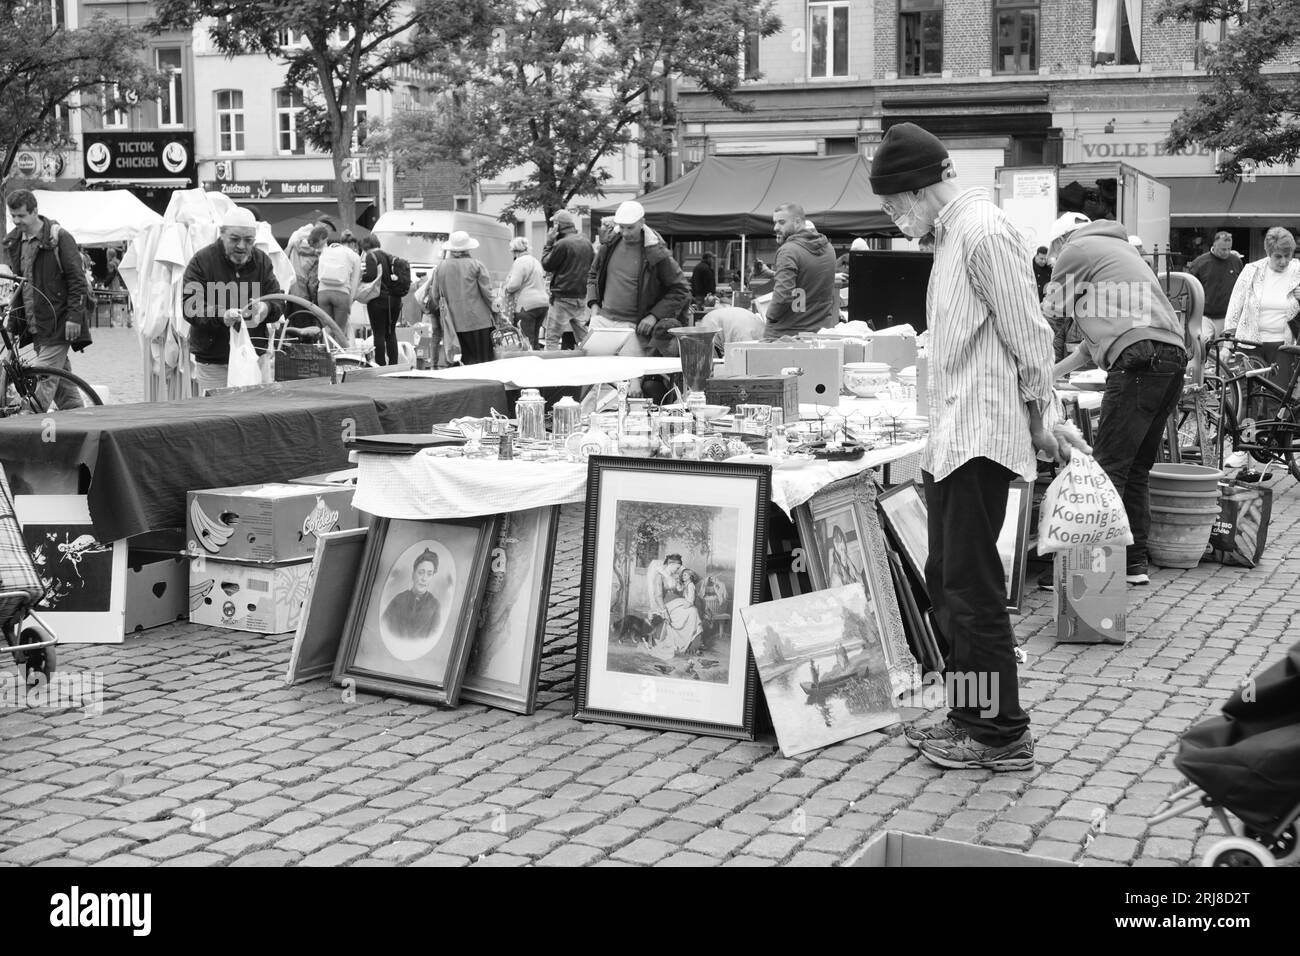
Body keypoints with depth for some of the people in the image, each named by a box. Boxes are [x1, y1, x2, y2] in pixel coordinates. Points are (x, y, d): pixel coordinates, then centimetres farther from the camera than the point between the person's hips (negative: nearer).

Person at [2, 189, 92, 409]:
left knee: (42, 383, -12)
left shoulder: (59, 237, -7)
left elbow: (77, 279, -10)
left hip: (58, 324, -7)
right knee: (62, 379, 10)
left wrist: (74, 316, -16)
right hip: (34, 324, 7)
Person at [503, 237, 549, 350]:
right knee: (535, 339, 13)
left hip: (527, 306, -9)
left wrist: (507, 289, 3)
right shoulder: (536, 262, 19)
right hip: (543, 302, 9)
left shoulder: (520, 262, -10)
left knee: (527, 340, -6)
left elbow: (514, 284, -16)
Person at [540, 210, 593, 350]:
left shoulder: (562, 244, -15)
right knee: (583, 337, 12)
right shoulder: (586, 243, 8)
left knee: (552, 339, -2)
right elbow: (591, 265, 20)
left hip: (563, 298, -7)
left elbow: (546, 264, -6)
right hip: (582, 296, 7)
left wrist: (548, 243, 1)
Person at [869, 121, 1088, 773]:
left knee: (971, 587, -5)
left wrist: (1039, 419, -6)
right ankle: (969, 717, 25)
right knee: (946, 581, 15)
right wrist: (1044, 415, 19)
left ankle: (1003, 736, 4)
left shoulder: (984, 234, -14)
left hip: (980, 437, -10)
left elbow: (1028, 336, -14)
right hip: (951, 440, 10)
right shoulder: (953, 235, 17)